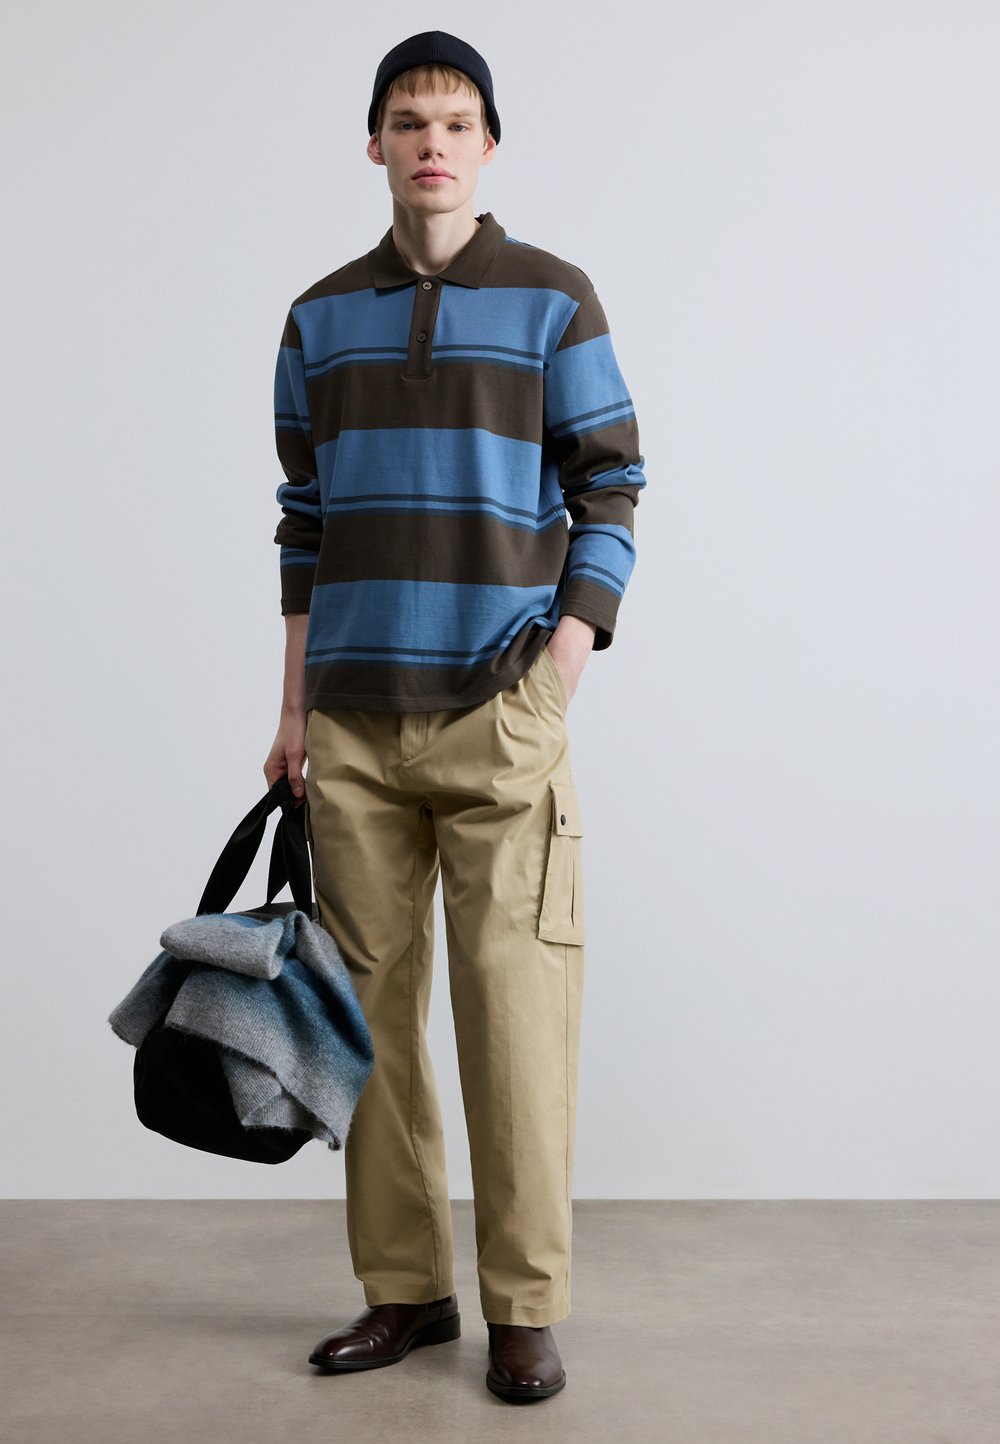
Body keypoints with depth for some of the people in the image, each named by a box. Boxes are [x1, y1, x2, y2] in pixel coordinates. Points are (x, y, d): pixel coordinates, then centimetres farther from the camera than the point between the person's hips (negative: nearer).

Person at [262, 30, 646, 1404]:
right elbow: (305, 521, 15)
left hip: (500, 719, -3)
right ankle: (404, 1288, 18)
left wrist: (559, 680, -8)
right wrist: (295, 709, 10)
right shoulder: (320, 317, 13)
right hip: (352, 723, 4)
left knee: (514, 1007, -5)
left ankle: (525, 1309, 7)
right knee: (372, 1005, 6)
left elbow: (609, 501, 2)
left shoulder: (554, 300, 4)